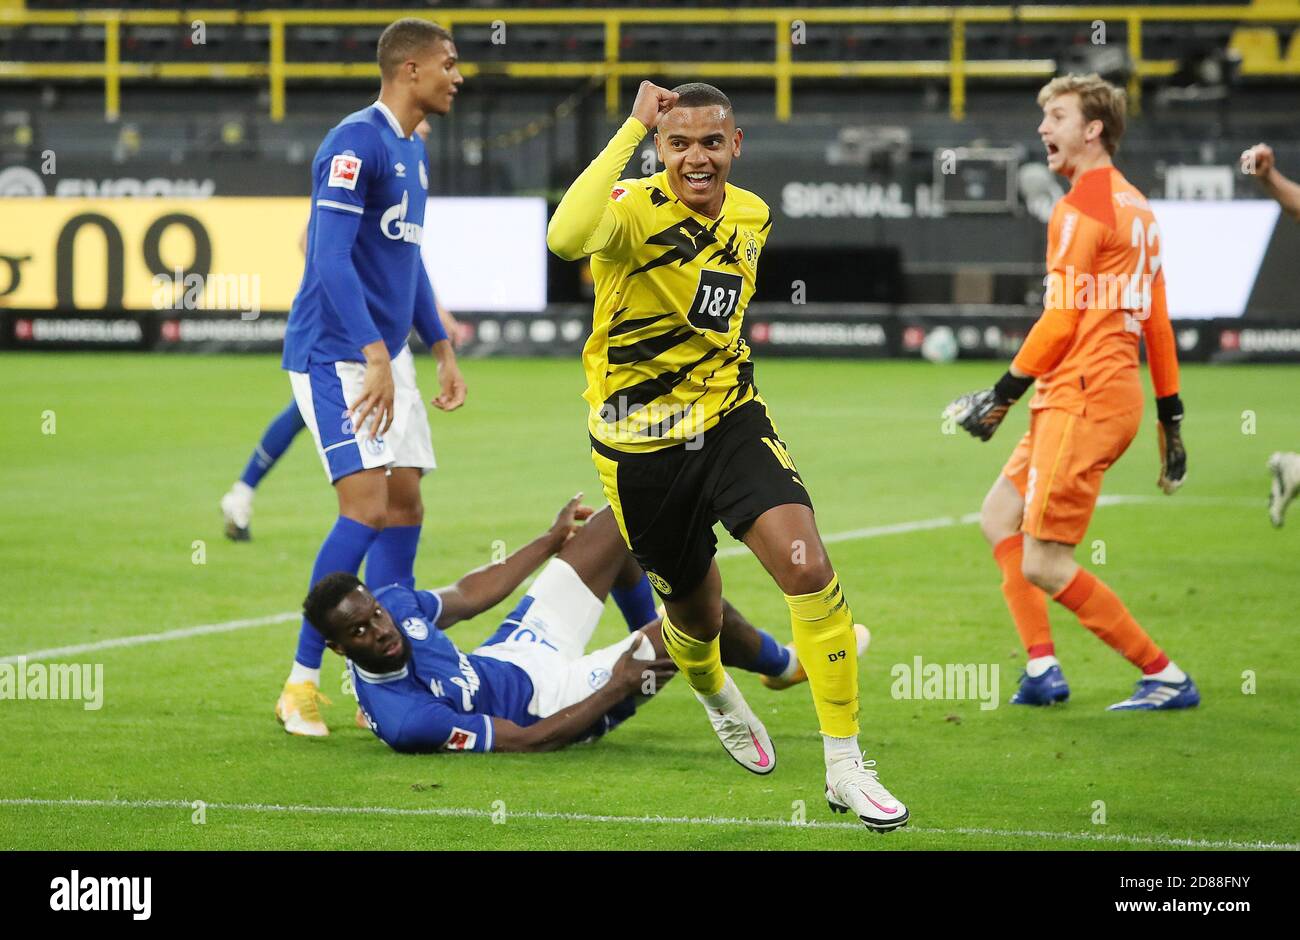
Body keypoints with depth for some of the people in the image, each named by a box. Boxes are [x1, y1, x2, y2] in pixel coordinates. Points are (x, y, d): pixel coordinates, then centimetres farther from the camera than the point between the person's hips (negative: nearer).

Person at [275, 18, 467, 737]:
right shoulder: (356, 144, -16)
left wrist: (442, 352, 21)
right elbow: (331, 258, -23)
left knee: (404, 506, 6)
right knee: (366, 508, -15)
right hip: (336, 354, -10)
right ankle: (300, 684, -10)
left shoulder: (413, 151, 15)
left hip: (387, 354, 10)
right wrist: (376, 358, -28)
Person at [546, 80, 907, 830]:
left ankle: (845, 766, -10)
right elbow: (567, 237, -44)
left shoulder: (752, 217, 1)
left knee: (809, 567, -20)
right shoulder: (637, 210, -18)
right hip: (640, 446, -3)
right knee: (696, 613, 14)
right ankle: (717, 698, 54)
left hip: (729, 419, 3)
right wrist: (633, 128, -41)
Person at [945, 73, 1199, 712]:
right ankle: (1041, 669, 7)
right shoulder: (1134, 207, 17)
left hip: (1083, 397, -10)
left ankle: (1165, 677, -4)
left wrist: (1004, 393, -6)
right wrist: (1170, 415, 22)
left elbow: (1061, 319, -14)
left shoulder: (1082, 207, -11)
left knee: (1043, 564, -9)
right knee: (998, 518, 14)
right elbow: (1156, 321, 19)